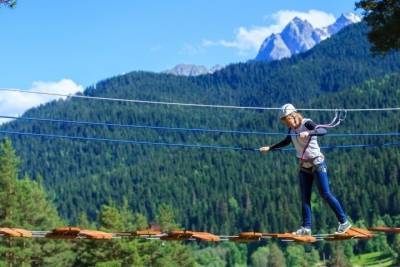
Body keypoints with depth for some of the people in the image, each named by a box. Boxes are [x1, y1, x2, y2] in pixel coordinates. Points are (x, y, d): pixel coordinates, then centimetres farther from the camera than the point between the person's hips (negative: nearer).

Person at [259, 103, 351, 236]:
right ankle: (306, 228, 6)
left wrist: (308, 133, -48)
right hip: (304, 166, 7)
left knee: (326, 194, -8)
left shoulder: (307, 123, -17)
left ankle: (344, 221, 2)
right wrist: (270, 148, 25)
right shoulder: (292, 129, 4)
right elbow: (286, 142, 23)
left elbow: (323, 131, -34)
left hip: (317, 164, -7)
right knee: (305, 197, 3)